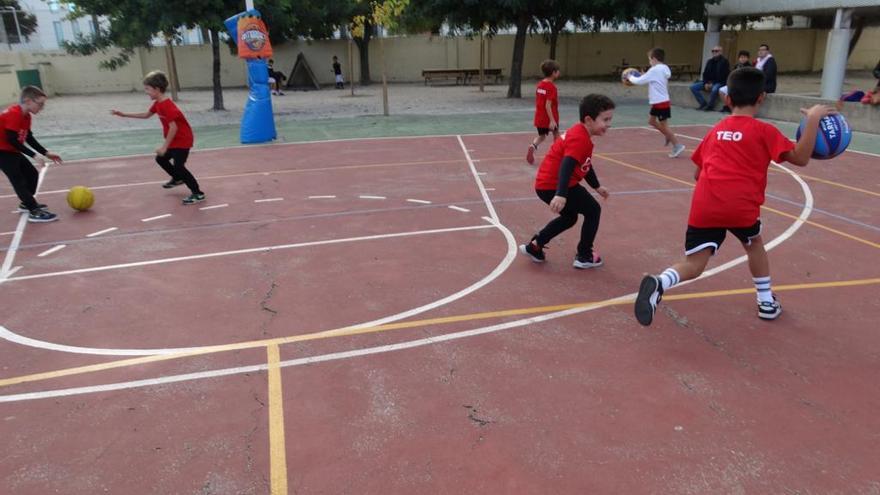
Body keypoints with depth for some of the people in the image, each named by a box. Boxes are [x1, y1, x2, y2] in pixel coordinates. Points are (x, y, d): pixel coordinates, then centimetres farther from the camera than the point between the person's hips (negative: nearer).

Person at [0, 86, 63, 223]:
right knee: (19, 180, -11)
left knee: (32, 175, 13)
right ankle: (35, 212, -12)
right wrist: (34, 155, -27)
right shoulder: (13, 114, -24)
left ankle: (27, 203, 30)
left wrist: (46, 153, 6)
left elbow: (29, 138, 11)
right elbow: (12, 140, -27)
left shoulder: (26, 116, 5)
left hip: (12, 151, 10)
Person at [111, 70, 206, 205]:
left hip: (182, 140, -10)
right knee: (161, 158, 23)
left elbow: (173, 127, -29)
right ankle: (178, 178, 43)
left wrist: (164, 146, -26)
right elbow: (146, 115, 22)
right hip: (174, 140, 11)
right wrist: (124, 114, 18)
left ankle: (198, 193, -11)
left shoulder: (167, 106, -26)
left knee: (178, 166, -16)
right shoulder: (157, 103, 6)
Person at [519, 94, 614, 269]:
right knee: (593, 211, 3)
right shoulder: (579, 139, -19)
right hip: (554, 186, -10)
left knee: (569, 217, 27)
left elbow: (585, 166, 27)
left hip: (546, 184, 10)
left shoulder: (580, 134, 14)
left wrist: (596, 186, 36)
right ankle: (584, 256, 11)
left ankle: (534, 246, 29)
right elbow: (567, 166, -33)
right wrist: (561, 195, -44)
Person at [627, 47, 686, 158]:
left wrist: (631, 77, 2)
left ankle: (678, 146, 0)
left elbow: (639, 81, -15)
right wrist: (642, 76, 11)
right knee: (651, 121, 20)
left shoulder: (654, 70, -19)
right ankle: (668, 136, 27)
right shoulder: (663, 69, 8)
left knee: (664, 126, -4)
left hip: (661, 103, -9)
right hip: (658, 102, 9)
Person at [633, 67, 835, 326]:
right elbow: (800, 158, 2)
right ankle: (767, 302, 37)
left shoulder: (715, 130, 22)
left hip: (704, 206, 2)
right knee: (754, 243, 30)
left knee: (693, 265, 3)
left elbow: (698, 173, 26)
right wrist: (813, 119, 6)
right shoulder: (764, 130, 8)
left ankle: (659, 283, -29)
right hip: (741, 206, -2)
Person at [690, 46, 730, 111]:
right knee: (693, 87, -10)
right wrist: (706, 83, -5)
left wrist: (713, 83, -19)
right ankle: (703, 103, -7)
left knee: (714, 89, -40)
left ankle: (710, 105, -17)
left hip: (719, 83, -7)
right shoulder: (709, 61, 12)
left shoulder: (724, 61, -7)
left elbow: (723, 76, -13)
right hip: (709, 82, 7)